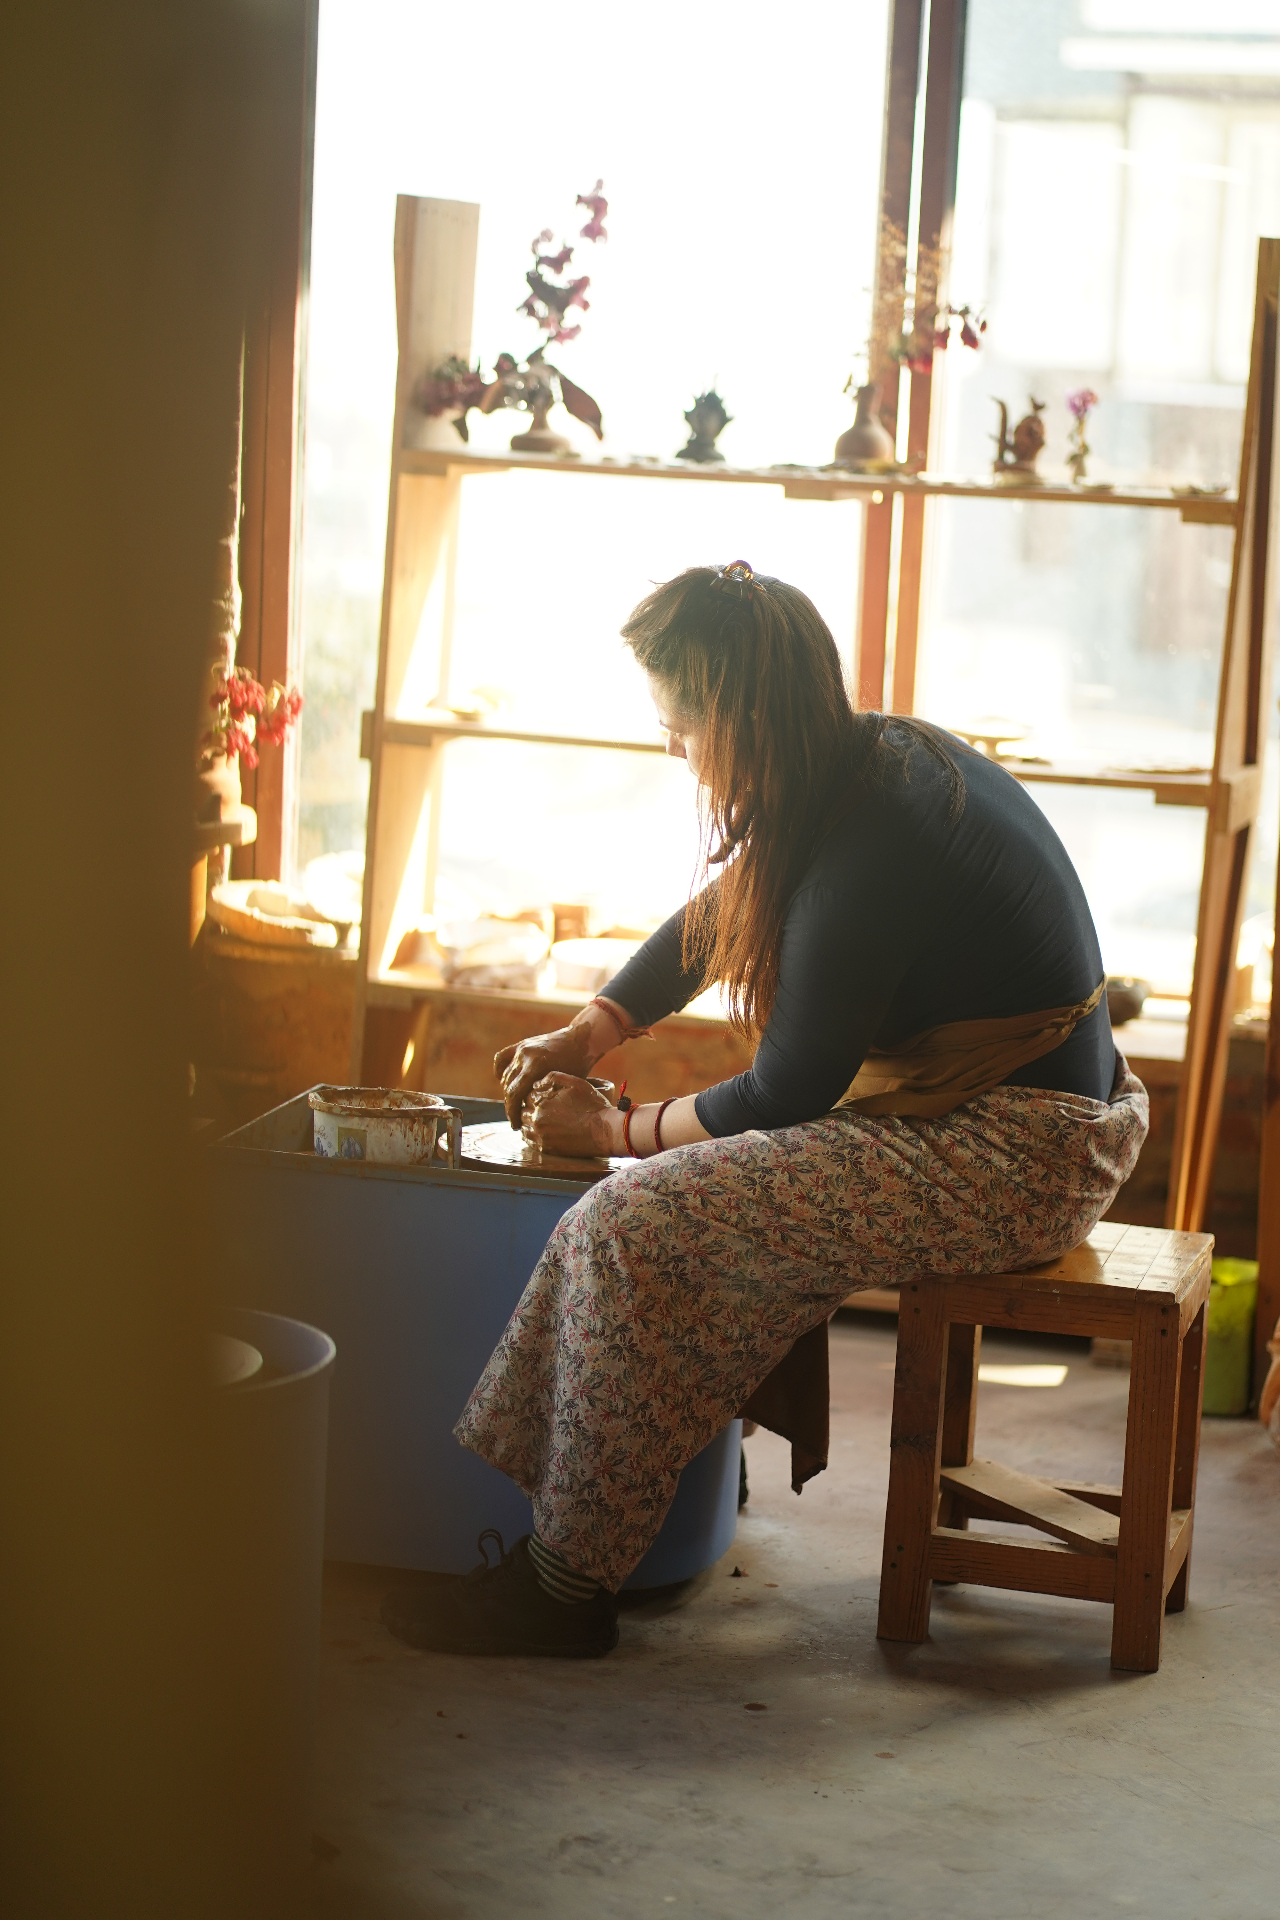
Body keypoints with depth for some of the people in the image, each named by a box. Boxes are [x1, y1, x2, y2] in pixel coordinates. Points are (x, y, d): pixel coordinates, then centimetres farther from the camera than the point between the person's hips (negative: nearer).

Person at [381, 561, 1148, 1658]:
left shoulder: (868, 844, -23)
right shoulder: (884, 756, 6)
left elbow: (788, 1092, -16)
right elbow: (722, 915, 23)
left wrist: (615, 1129, -2)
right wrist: (592, 1032, 18)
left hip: (1013, 1161, -10)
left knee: (636, 1223, -15)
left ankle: (566, 1585, -5)